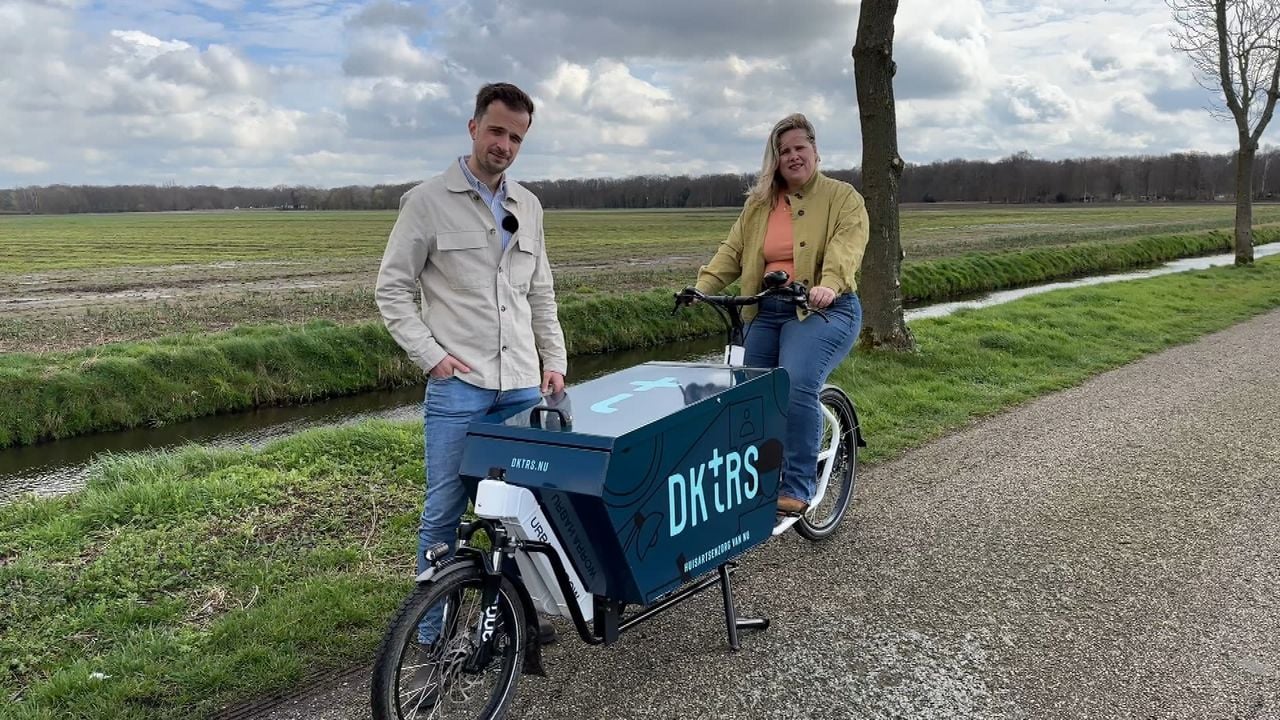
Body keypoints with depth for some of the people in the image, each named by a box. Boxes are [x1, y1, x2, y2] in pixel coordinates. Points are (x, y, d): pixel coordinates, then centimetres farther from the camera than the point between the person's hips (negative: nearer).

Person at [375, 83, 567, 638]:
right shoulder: (428, 201, -2)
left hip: (524, 385, 5)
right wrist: (431, 356, -11)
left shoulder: (527, 207, 14)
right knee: (444, 512, 1)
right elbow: (392, 289, -2)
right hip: (458, 384, -5)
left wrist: (554, 360, 11)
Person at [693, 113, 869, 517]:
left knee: (797, 387, -27)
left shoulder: (842, 197, 2)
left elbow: (846, 247, -16)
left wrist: (829, 285, -36)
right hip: (767, 312, 6)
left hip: (824, 310, -6)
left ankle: (798, 487, -18)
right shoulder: (758, 203, 16)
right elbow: (733, 251, 9)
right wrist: (703, 286, -9)